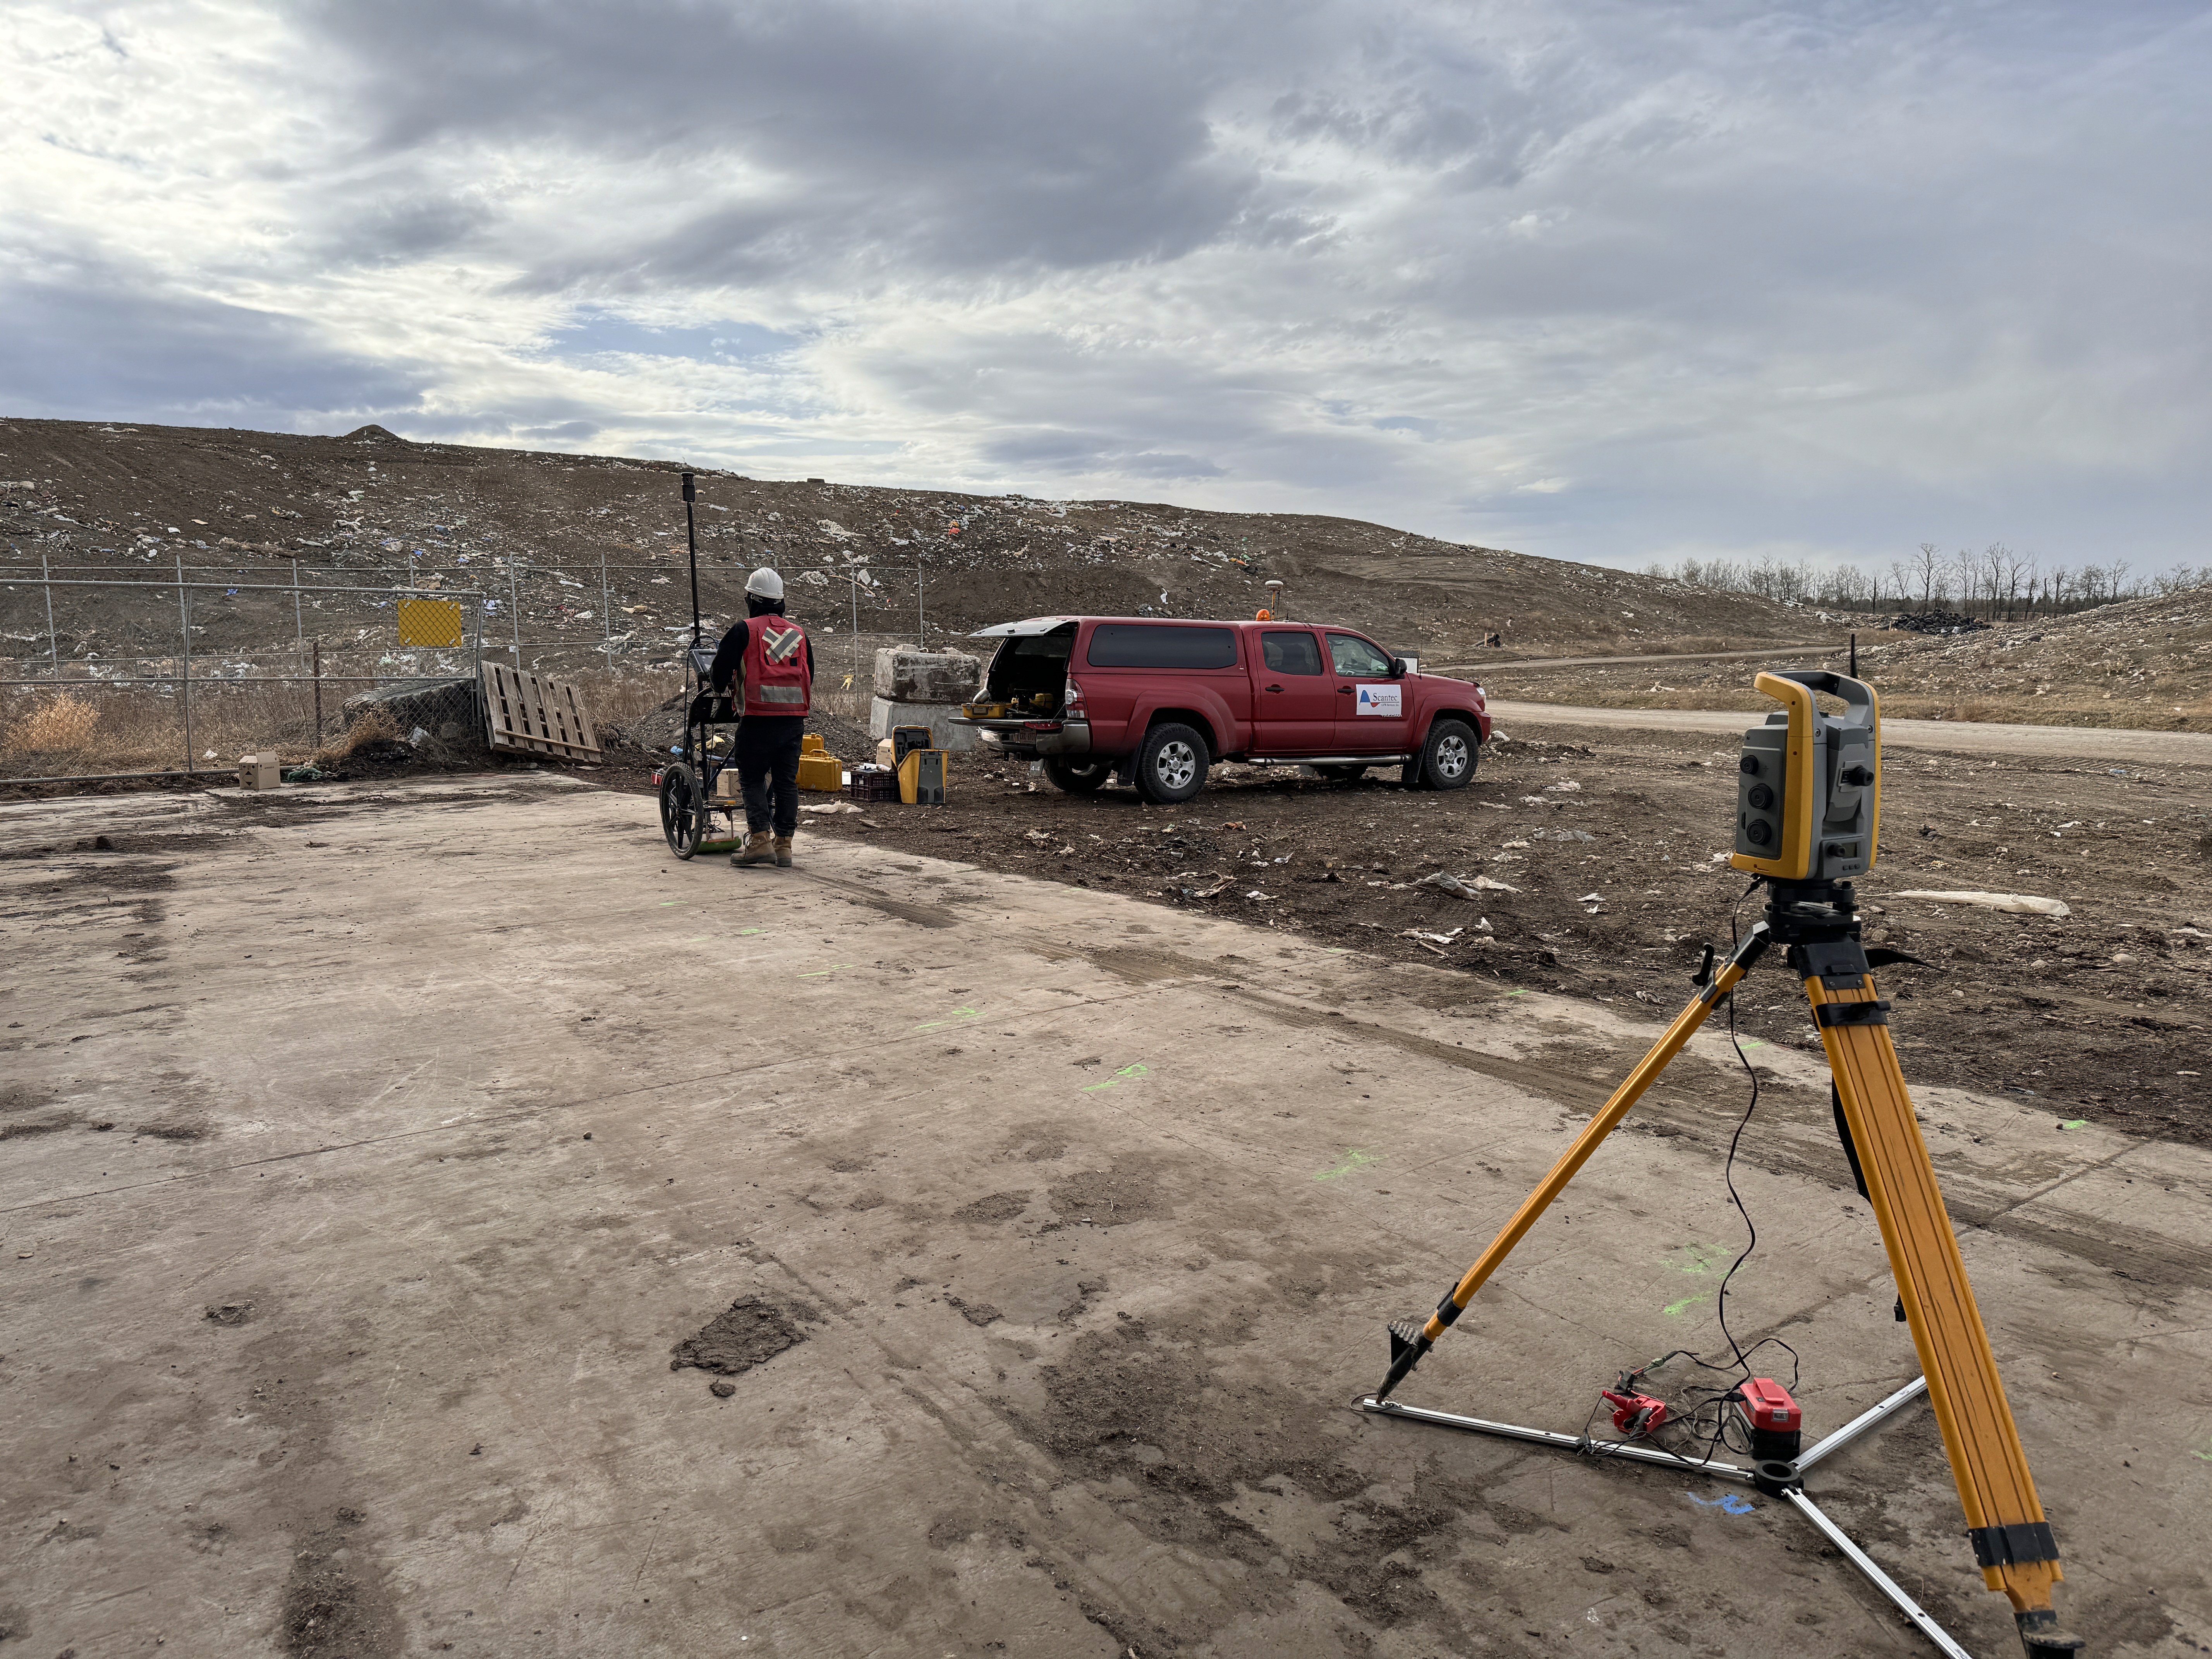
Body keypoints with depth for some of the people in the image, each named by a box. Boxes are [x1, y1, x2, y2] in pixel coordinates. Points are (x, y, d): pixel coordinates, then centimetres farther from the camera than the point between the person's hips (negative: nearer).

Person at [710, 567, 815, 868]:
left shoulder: (743, 631, -2)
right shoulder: (800, 633, 14)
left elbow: (720, 672, 0)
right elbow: (809, 676, 21)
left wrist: (724, 689, 22)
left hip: (758, 717, -4)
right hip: (795, 718, 4)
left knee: (752, 779, 4)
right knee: (787, 781, 9)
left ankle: (760, 841, -6)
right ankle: (784, 844, 11)